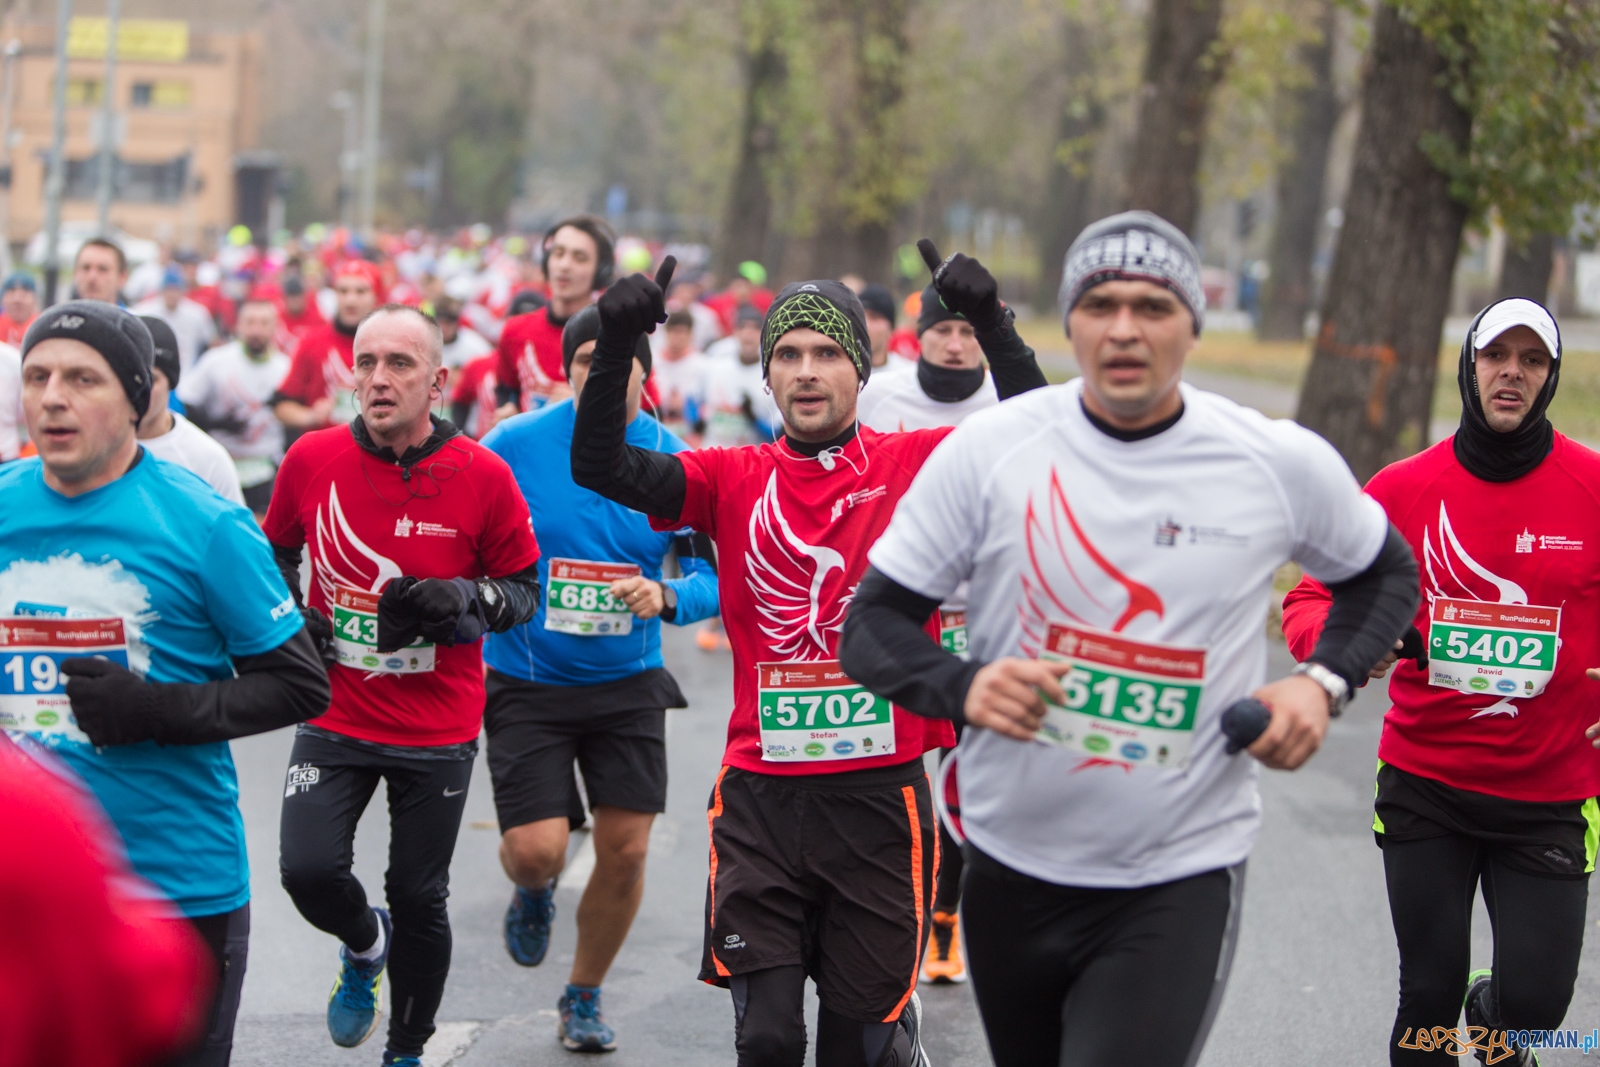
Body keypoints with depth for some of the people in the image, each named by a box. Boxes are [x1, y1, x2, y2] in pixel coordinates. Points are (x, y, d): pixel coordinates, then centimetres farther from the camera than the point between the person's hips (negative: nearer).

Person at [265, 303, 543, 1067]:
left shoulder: (482, 476, -11)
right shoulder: (312, 460, -5)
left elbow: (525, 589, -1)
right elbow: (276, 552, 15)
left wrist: (462, 600, -20)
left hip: (438, 731, -1)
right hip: (337, 717, 1)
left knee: (420, 900, 6)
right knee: (307, 869, -13)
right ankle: (364, 946, 23)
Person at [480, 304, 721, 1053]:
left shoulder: (674, 463, -5)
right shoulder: (513, 445, -10)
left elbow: (714, 576, -3)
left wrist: (667, 597, -22)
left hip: (627, 683, 2)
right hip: (527, 682, -2)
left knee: (625, 850, 2)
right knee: (536, 848, -12)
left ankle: (584, 997, 27)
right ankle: (534, 892, 30)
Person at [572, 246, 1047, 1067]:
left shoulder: (917, 465, 1)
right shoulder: (735, 480, 4)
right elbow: (599, 467, -6)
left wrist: (993, 327, -21)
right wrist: (615, 345, -19)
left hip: (881, 793, -1)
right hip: (760, 797, 1)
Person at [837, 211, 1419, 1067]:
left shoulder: (1283, 464, -5)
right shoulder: (988, 448, -8)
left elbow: (1383, 574, 15)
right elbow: (871, 627, -5)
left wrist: (1323, 682, -4)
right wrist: (963, 687, -26)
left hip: (1181, 878, -2)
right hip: (1010, 866, 2)